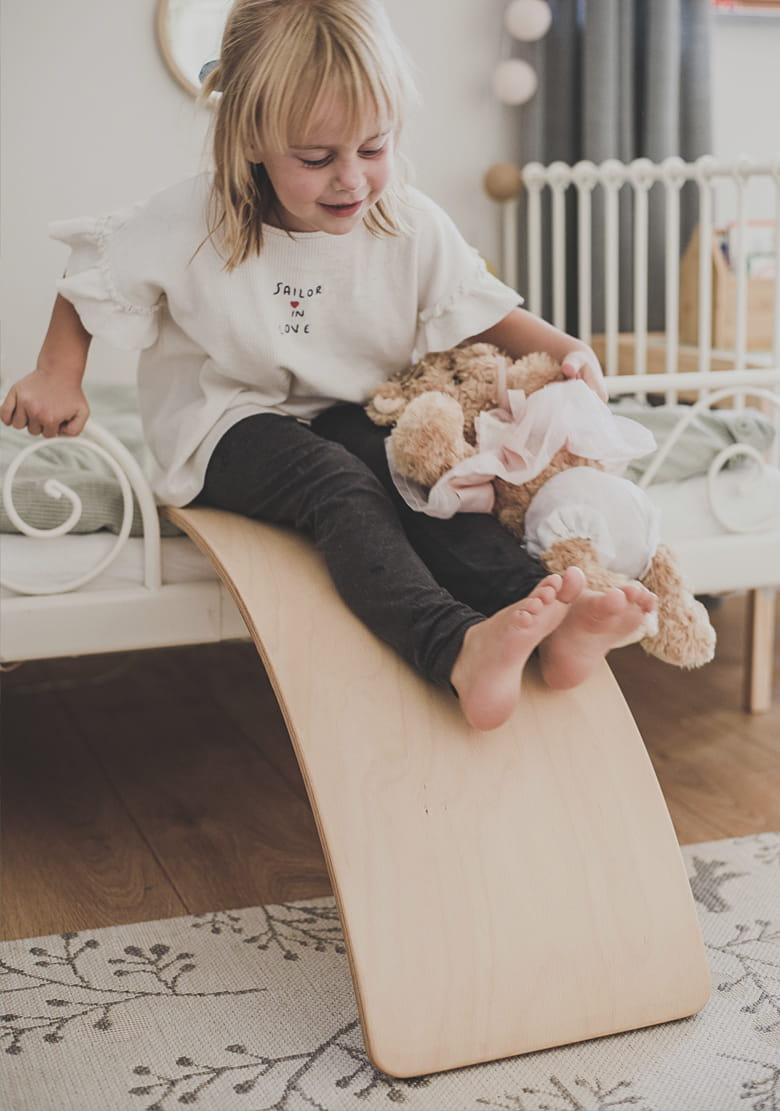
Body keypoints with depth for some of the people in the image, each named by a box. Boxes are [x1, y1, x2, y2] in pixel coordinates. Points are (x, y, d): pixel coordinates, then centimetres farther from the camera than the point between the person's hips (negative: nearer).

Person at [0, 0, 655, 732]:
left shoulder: (412, 226, -6)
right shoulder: (189, 225, -13)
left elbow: (481, 310, 0)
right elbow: (92, 278, 3)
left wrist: (563, 349, -17)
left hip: (353, 416, 4)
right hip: (231, 425, -4)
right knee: (340, 486, -34)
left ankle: (546, 619, -46)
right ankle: (456, 646, -57)